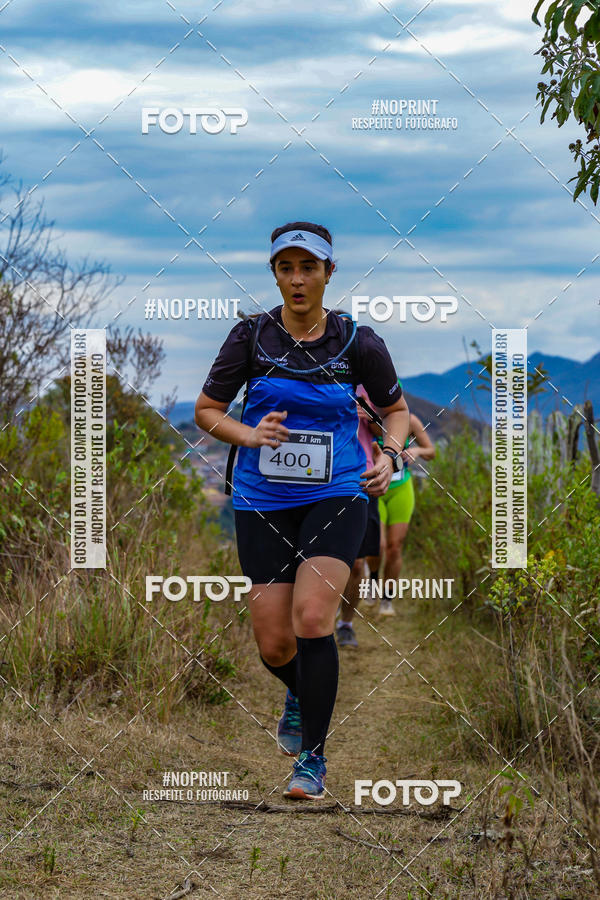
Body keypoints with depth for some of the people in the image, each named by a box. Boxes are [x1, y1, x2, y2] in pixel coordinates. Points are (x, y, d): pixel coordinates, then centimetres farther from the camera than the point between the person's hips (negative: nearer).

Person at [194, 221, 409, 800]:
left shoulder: (357, 342, -3)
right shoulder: (251, 336, -3)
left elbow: (396, 409, 12)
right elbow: (206, 410, 4)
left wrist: (388, 456, -7)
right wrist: (250, 435, -15)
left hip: (336, 496, -1)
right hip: (262, 501, 1)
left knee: (312, 618, -21)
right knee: (274, 647, 0)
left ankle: (312, 757, -6)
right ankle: (301, 693, 38)